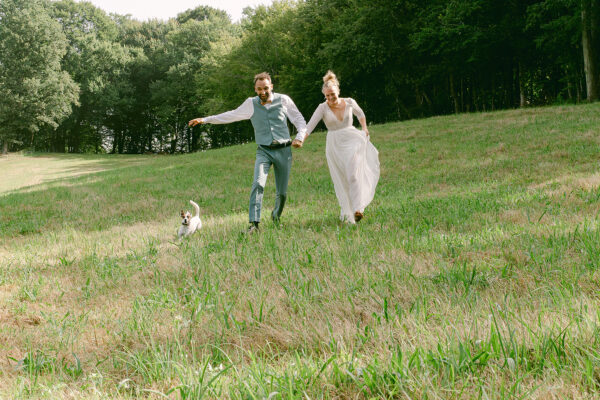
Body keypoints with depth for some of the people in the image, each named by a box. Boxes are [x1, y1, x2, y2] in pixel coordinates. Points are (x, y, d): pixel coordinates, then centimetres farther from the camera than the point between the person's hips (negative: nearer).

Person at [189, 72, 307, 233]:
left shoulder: (283, 100, 3)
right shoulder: (251, 104, 5)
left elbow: (298, 118, 14)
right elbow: (232, 115, 16)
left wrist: (301, 134, -5)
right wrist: (206, 120, 15)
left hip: (283, 150, 0)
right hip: (264, 151, 0)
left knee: (282, 192, 3)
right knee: (258, 184, -23)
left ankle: (276, 217, 32)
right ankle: (254, 223, -27)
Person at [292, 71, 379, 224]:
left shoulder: (349, 102, -1)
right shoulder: (323, 108, -7)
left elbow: (360, 113, 22)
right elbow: (310, 125, -19)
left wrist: (364, 128, 10)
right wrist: (301, 139, -34)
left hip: (352, 141, 0)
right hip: (334, 145, 0)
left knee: (354, 174, -17)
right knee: (341, 180, 4)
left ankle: (358, 209, -21)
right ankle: (346, 211, 17)